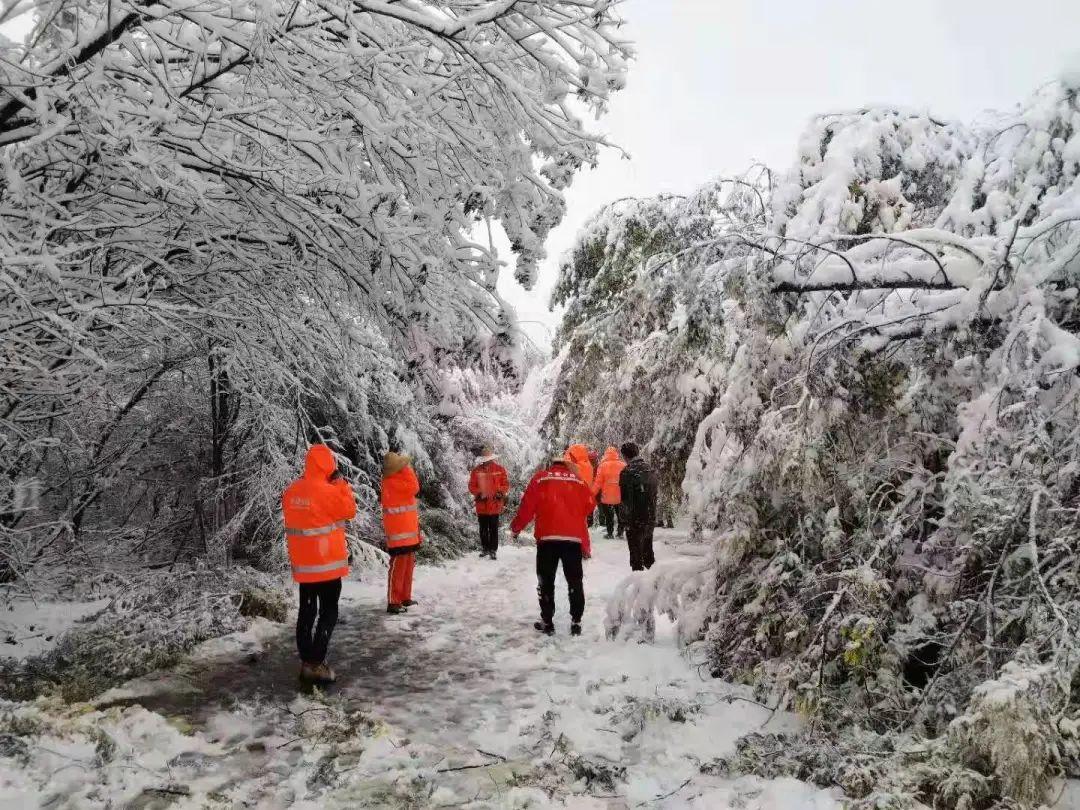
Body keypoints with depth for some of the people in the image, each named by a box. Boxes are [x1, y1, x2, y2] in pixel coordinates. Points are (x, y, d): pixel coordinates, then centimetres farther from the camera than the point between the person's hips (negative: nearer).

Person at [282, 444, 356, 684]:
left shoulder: (291, 491, 4)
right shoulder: (328, 491, -18)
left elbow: (293, 521, 13)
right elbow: (349, 511, -5)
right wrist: (341, 483, -2)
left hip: (302, 563, 7)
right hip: (327, 562, -7)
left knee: (307, 611, 14)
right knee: (329, 612, 0)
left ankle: (306, 661, 18)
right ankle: (316, 664, -5)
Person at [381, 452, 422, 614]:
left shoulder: (399, 480, 15)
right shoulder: (391, 481, -15)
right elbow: (413, 488, -26)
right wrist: (407, 468, -13)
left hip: (408, 532, 10)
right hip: (399, 534, -10)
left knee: (408, 566, 16)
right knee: (398, 567, -6)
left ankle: (405, 598, 25)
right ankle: (393, 602, -1)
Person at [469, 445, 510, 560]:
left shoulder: (500, 469, -1)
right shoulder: (476, 470, 2)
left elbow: (506, 484, 3)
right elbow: (472, 486, 6)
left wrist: (500, 492, -13)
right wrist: (478, 493, -10)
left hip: (495, 504, -2)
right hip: (481, 504, 2)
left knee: (493, 528, 2)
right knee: (483, 528, 12)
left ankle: (493, 550, 7)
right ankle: (484, 548, 24)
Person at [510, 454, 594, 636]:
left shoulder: (540, 478, 6)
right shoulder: (578, 481, 10)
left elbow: (527, 506, 3)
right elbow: (589, 506, 11)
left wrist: (516, 527, 14)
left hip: (547, 536, -1)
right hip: (574, 538, 1)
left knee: (546, 582, 11)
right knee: (575, 582, 12)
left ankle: (547, 622, 13)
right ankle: (576, 622, 11)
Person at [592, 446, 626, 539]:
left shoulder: (603, 466, -13)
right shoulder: (623, 465, -7)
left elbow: (598, 482, -12)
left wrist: (592, 493, -1)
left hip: (607, 496, -2)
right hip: (620, 496, 2)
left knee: (608, 515, 12)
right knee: (620, 514, 17)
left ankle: (610, 533, 16)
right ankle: (620, 532, 22)